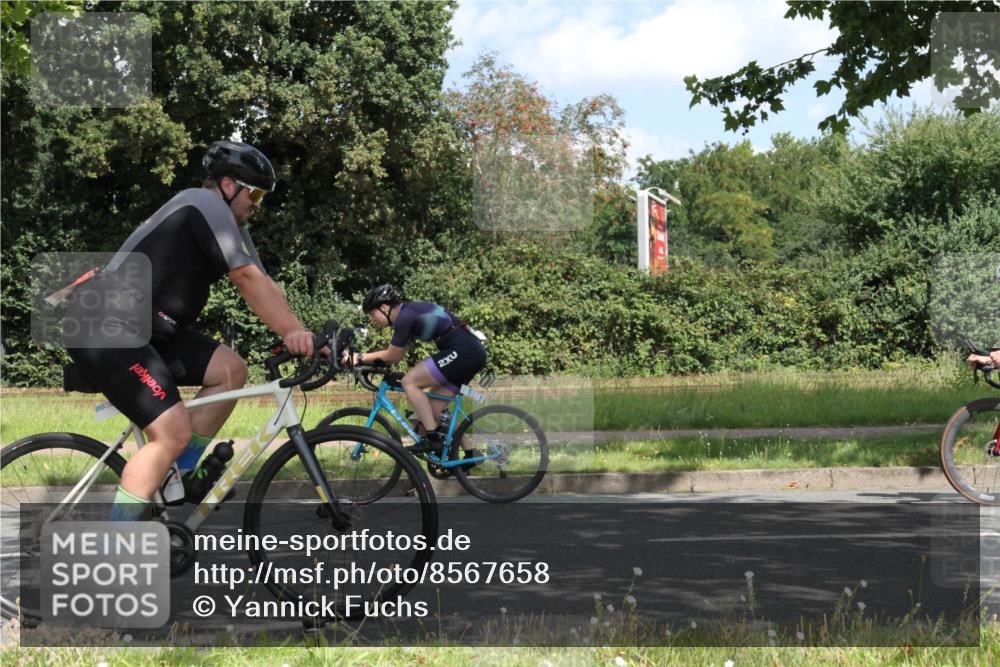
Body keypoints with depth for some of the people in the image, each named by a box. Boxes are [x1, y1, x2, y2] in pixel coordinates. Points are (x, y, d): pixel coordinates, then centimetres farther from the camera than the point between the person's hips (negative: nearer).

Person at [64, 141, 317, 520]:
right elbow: (247, 279, -20)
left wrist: (299, 333, -2)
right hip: (106, 330, -10)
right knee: (174, 433, -16)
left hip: (149, 330, 10)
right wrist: (292, 332, -21)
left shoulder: (230, 224, 18)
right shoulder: (206, 204, -12)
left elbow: (263, 285, 10)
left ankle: (178, 476, 7)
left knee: (231, 370, 2)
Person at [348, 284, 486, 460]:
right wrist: (362, 358, 13)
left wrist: (361, 357, 5)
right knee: (434, 408, 12)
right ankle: (470, 453, 15)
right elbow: (395, 356, 20)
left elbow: (391, 356, -5)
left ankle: (434, 437, -9)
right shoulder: (408, 313, 18)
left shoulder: (405, 316, -11)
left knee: (410, 382, -9)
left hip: (462, 351, -10)